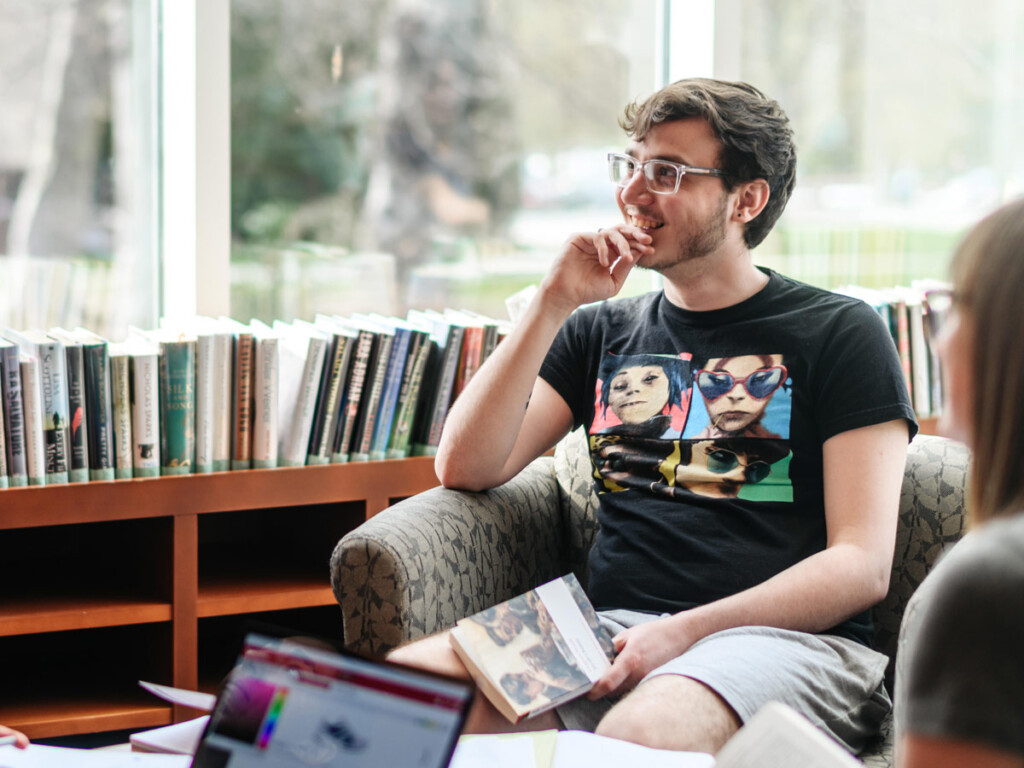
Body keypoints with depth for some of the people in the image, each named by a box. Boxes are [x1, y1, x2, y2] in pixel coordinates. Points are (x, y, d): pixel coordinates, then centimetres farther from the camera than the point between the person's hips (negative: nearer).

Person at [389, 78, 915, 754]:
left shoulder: (839, 333, 8)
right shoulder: (603, 331, 22)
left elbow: (862, 568, -1)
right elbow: (465, 468, 10)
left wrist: (684, 632, -14)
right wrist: (555, 304, 3)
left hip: (783, 639, -4)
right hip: (608, 632, 4)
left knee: (641, 733, -40)